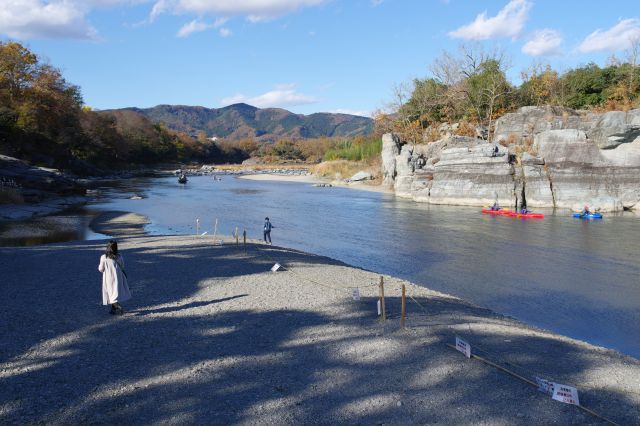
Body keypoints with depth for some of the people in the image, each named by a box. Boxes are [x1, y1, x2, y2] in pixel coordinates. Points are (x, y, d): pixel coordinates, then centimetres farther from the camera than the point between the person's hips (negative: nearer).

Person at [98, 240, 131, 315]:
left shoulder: (103, 257, -13)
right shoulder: (119, 257, -9)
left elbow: (101, 269, -4)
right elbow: (122, 267, 4)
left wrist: (99, 266, 17)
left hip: (108, 279, -2)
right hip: (117, 278, 2)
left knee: (112, 294, 4)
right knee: (116, 293, 16)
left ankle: (118, 307, -13)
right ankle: (114, 309, 23)